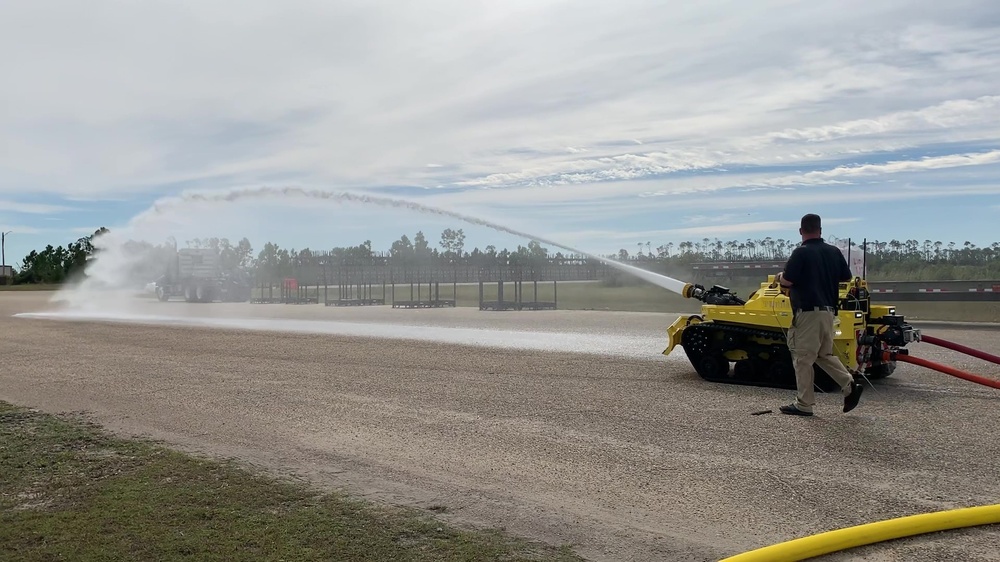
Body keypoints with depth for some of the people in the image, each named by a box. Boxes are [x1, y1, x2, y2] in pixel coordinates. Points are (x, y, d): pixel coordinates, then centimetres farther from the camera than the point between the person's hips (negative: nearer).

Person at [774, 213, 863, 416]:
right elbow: (846, 277, 15)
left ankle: (804, 404, 5)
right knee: (825, 354, 20)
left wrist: (779, 277, 5)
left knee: (803, 358, 0)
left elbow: (787, 281, -16)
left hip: (808, 312, -7)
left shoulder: (801, 252, -12)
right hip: (829, 310, 7)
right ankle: (850, 386, 4)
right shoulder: (834, 251, 8)